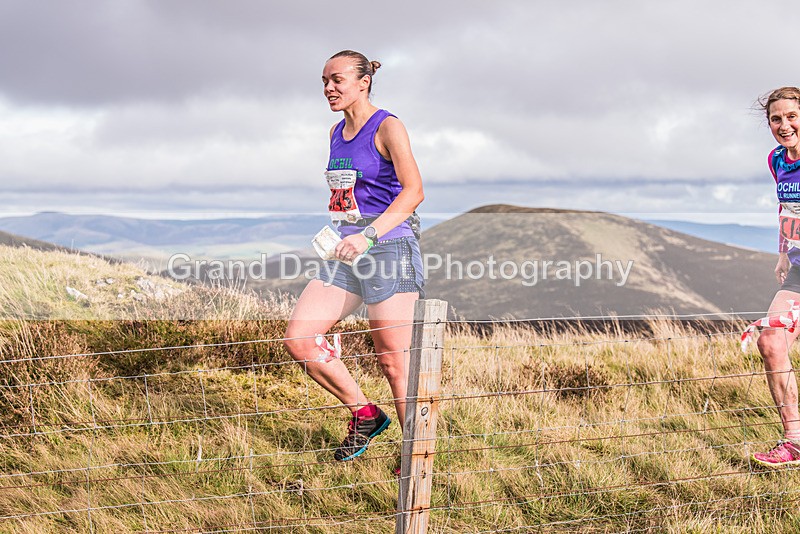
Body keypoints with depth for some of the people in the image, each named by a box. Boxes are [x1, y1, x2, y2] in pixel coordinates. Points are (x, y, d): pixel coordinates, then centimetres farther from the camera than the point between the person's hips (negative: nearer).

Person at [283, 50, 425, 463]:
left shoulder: (387, 128, -7)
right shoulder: (337, 133, 16)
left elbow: (414, 190, -17)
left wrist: (369, 235, -27)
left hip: (389, 247, -8)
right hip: (347, 253, 8)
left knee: (393, 361, -4)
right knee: (299, 339, -5)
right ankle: (364, 414, 11)